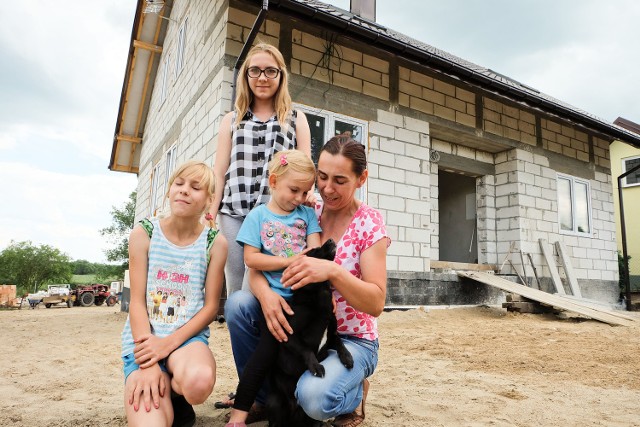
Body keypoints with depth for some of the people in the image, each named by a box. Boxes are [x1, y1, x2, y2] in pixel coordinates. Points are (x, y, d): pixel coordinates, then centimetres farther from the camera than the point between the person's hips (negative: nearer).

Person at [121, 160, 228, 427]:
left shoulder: (215, 243, -2)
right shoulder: (144, 234, -1)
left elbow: (211, 306, -1)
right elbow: (137, 301, -5)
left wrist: (169, 343, -15)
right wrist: (148, 364, -16)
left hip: (187, 335, 0)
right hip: (144, 338, 0)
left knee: (199, 381, -34)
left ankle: (175, 396, 3)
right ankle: (162, 398, 14)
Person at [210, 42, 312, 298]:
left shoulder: (296, 119, 13)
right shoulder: (232, 120, 18)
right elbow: (219, 172, 13)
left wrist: (307, 193, -16)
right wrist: (209, 215, 3)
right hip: (234, 213, 2)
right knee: (236, 290, 5)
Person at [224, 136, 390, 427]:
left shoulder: (370, 224, -12)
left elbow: (376, 303, -18)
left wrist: (332, 271, -35)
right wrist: (265, 293, -30)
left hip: (350, 339, -4)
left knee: (315, 398, -32)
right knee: (238, 305, -17)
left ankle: (355, 392, 5)